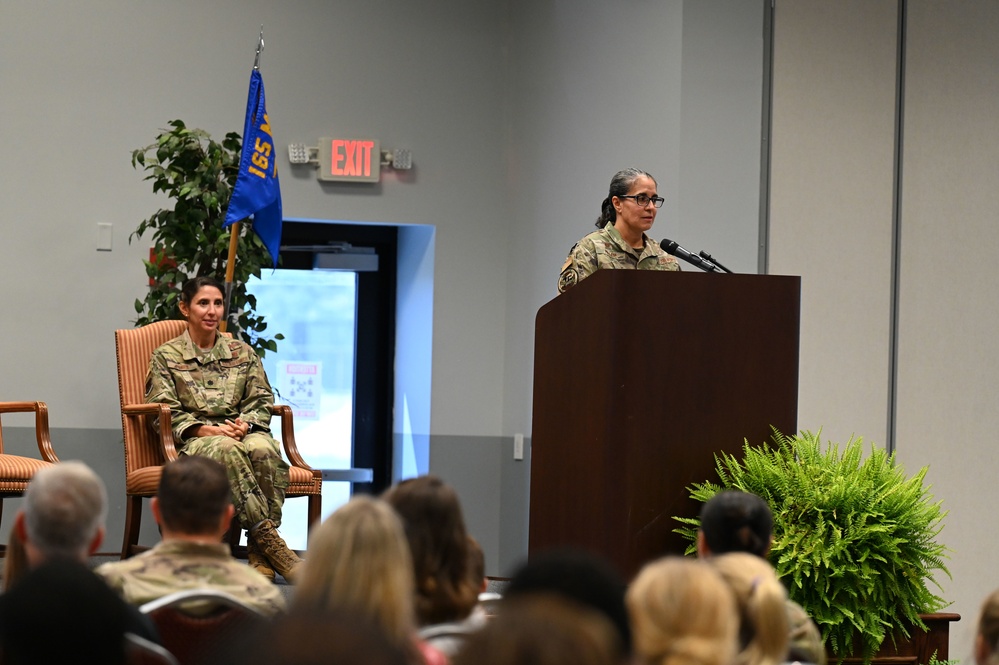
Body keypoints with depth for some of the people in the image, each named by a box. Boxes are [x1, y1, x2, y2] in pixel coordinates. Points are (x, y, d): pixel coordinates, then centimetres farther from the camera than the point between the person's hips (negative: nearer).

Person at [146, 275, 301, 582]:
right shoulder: (166, 357, 11)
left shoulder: (242, 352, 20)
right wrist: (204, 429, -15)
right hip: (192, 441, -3)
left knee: (263, 449, -36)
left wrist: (245, 424, -10)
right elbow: (165, 412, 2)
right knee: (227, 451, -40)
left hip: (242, 432, 3)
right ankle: (270, 541, -44)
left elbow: (262, 402, 14)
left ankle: (259, 549, -37)